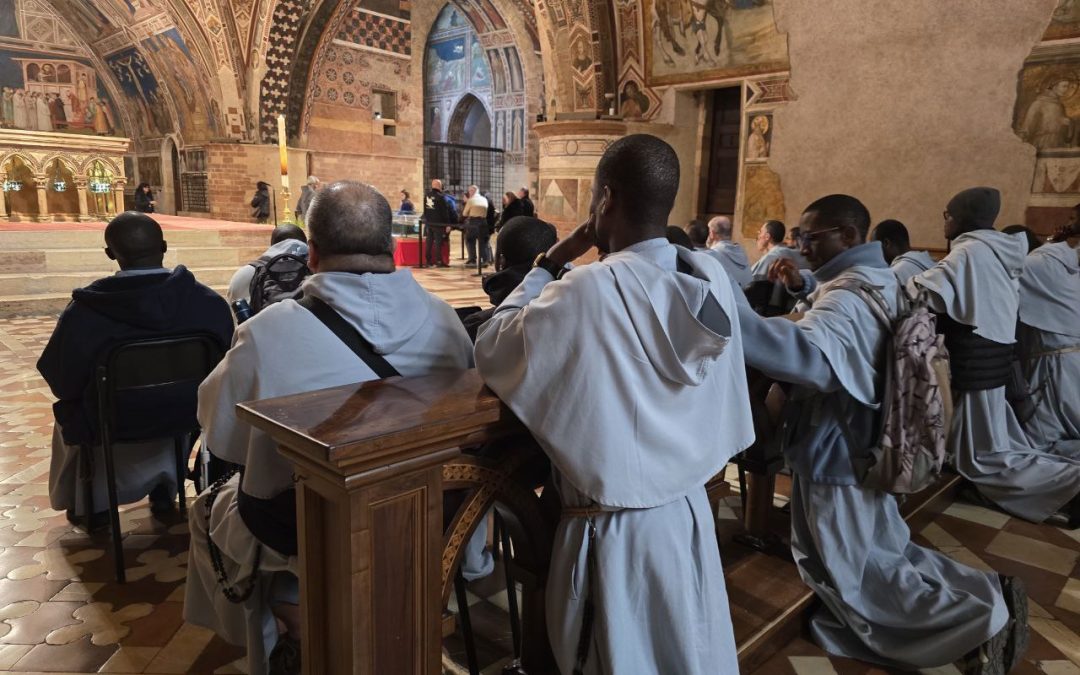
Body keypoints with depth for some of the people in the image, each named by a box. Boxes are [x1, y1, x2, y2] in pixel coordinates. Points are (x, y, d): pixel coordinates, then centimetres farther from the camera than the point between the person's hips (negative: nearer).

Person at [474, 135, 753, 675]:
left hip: (615, 529, -6)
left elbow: (490, 352, -11)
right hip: (690, 510, 6)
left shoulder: (587, 290, -23)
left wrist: (548, 265, -5)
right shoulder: (711, 277, -5)